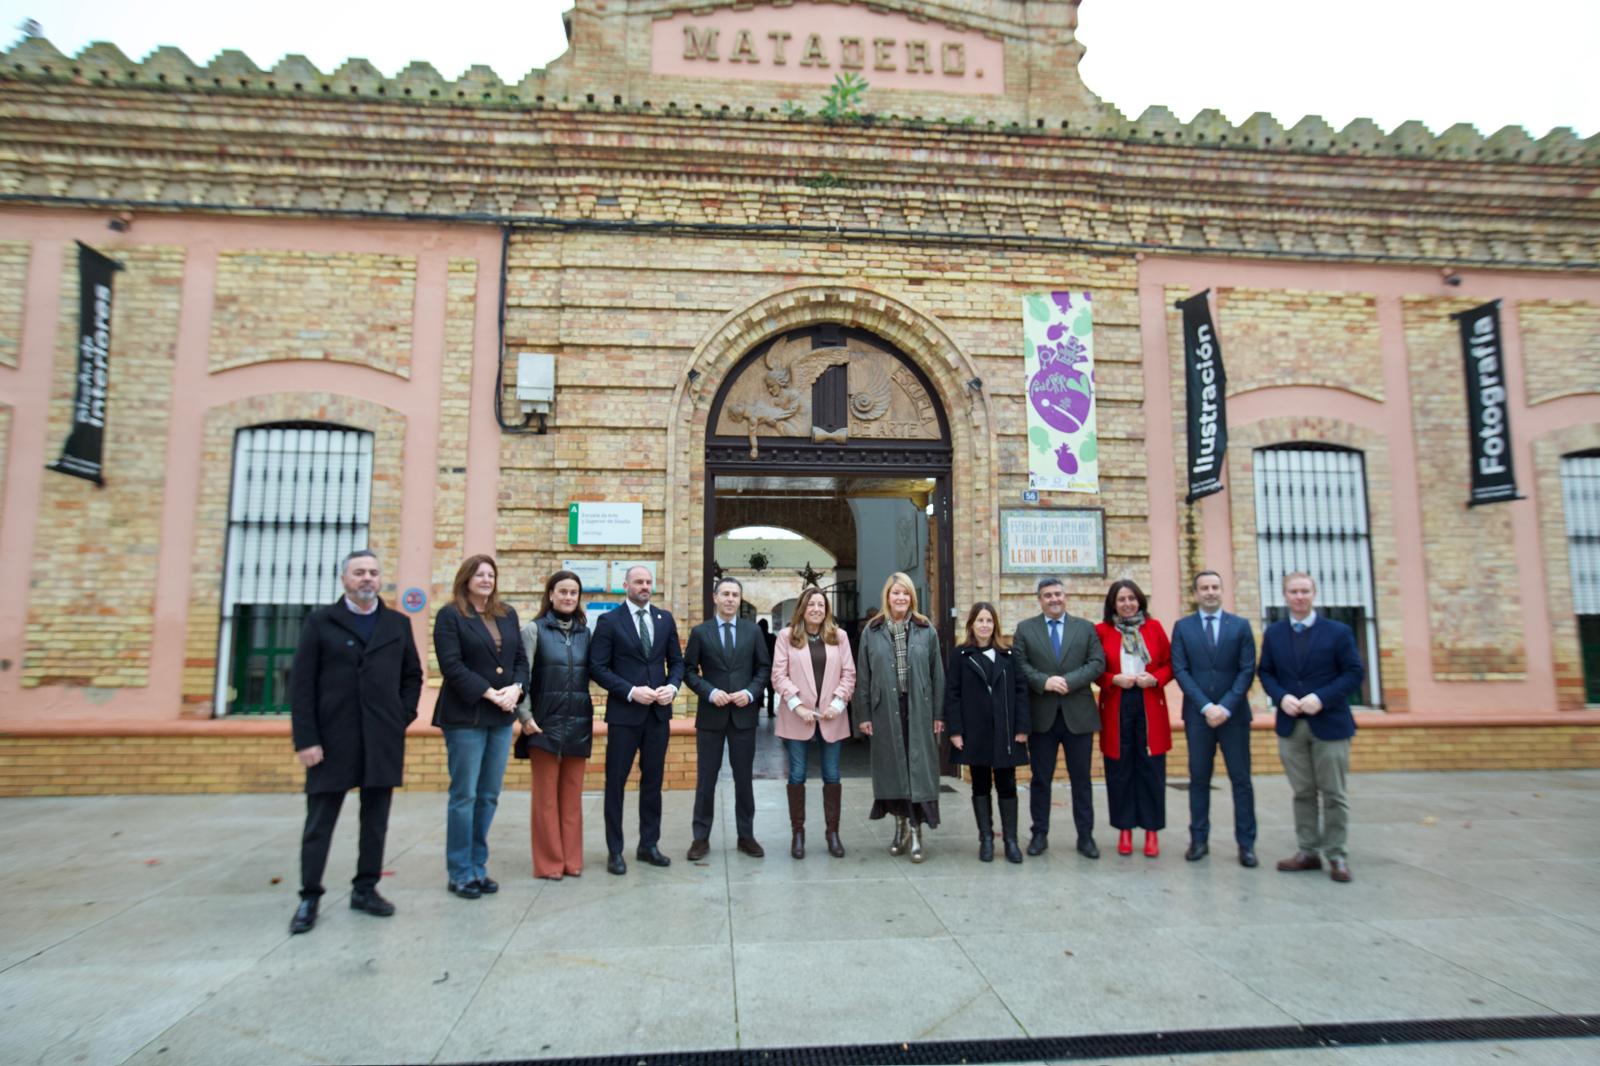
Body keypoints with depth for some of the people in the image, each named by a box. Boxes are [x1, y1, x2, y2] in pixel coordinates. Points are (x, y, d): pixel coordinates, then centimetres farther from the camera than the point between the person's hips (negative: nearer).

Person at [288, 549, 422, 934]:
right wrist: (305, 739, -9)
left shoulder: (398, 624, 9)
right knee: (320, 822, 5)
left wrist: (402, 718, 1)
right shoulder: (320, 622, 2)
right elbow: (301, 683, -3)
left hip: (383, 741, 3)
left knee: (376, 821, 10)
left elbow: (413, 676, 14)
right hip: (332, 740, -2)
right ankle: (309, 897, 18)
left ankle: (365, 889, 23)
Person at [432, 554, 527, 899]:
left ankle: (478, 867, 19)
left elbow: (521, 658, 11)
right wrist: (488, 692, -17)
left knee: (489, 796, 9)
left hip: (501, 717, 5)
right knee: (464, 796, 0)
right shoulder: (450, 615, -3)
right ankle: (460, 874, 11)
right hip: (465, 716, -5)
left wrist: (516, 688, -7)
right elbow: (451, 664, -12)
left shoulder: (507, 614, 13)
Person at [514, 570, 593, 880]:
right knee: (546, 796, 4)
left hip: (578, 724, 3)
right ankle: (549, 862, 15)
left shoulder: (585, 631, 8)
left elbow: (591, 673, 10)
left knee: (572, 795, 10)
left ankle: (571, 859, 20)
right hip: (546, 724, -3)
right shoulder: (534, 629, -1)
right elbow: (522, 675, -5)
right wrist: (525, 716, -11)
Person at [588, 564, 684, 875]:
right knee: (615, 781, 3)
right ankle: (614, 850, 15)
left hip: (659, 712, 4)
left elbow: (677, 661, 11)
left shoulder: (665, 619, 9)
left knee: (653, 780, 11)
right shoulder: (609, 621, -3)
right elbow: (597, 667, -8)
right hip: (624, 712, -4)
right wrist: (631, 692, -17)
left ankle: (649, 845, 23)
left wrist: (672, 687, -8)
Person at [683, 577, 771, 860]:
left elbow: (764, 667, 6)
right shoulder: (700, 632, 1)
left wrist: (751, 692, -9)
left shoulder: (752, 630, 5)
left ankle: (746, 835, 21)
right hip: (710, 714, -1)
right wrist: (710, 692, -13)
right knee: (706, 778, 6)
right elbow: (689, 670, 1)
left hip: (744, 713, 1)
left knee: (744, 777, 9)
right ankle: (701, 837, 17)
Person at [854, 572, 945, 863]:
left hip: (918, 710, -1)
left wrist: (939, 714, 0)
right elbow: (863, 676, 4)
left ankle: (915, 833, 6)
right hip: (885, 711, 1)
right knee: (892, 768, 9)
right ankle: (900, 826, 25)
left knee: (918, 768, -1)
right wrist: (863, 714, 0)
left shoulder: (926, 630, 3)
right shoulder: (872, 632, 3)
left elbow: (937, 674, 4)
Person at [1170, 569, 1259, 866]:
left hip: (1234, 714, 0)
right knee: (1198, 779, 6)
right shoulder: (1182, 627, 5)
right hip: (1197, 714, 0)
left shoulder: (1240, 626, 4)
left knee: (1241, 779, 4)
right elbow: (1180, 670, -2)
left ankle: (1246, 843, 12)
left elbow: (1247, 670, -2)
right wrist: (1205, 706, -12)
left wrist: (1226, 707, -12)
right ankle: (1199, 839, 13)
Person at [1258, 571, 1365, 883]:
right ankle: (1308, 851, 18)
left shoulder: (1338, 631, -2)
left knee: (1333, 794, 4)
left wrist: (1322, 698, -17)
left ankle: (1337, 855, 15)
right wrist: (1281, 697, -11)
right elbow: (1265, 672, 9)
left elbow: (1355, 672, -5)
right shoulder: (1273, 633, 7)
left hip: (1329, 723, -2)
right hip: (1290, 725, 3)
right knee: (1302, 793, 9)